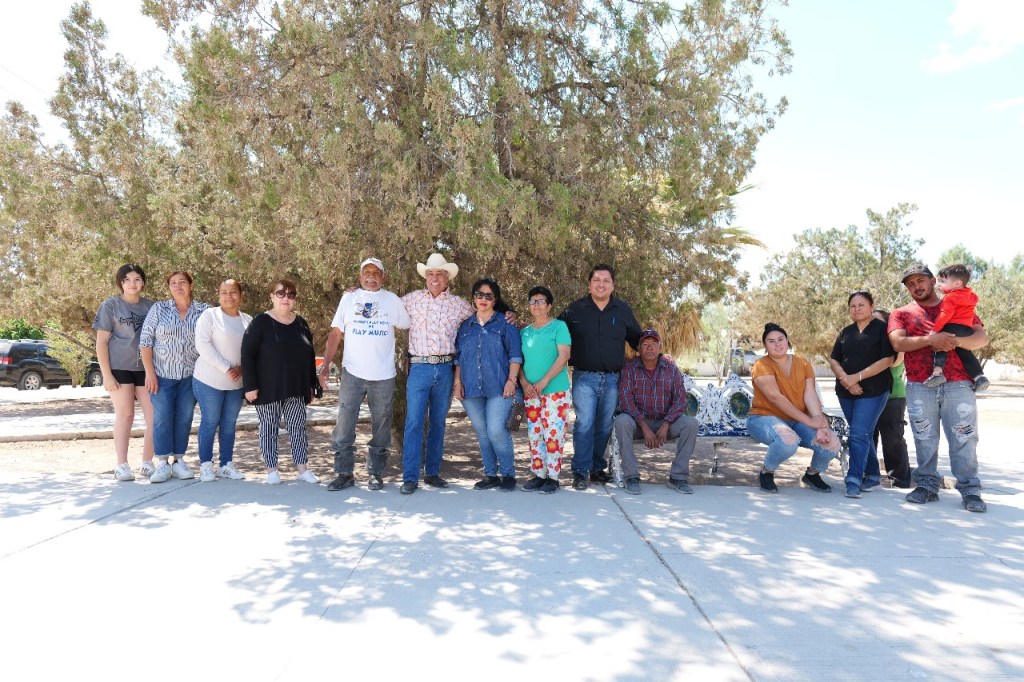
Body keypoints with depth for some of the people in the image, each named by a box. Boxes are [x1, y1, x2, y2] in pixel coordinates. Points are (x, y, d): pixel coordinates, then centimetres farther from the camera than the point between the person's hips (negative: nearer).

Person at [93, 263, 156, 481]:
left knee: (154, 416, 0)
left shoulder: (151, 306, 11)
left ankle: (147, 463, 14)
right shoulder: (110, 306, 0)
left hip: (146, 368, 3)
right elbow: (101, 342, -2)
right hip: (119, 367, -3)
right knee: (125, 415, 1)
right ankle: (122, 465, 11)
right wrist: (106, 374, -9)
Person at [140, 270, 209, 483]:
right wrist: (149, 372, -7)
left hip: (190, 375, 1)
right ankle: (162, 464, 6)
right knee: (162, 417, -1)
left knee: (184, 418, 6)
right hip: (162, 374, -1)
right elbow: (145, 341, -1)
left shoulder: (203, 311, 2)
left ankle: (179, 461, 16)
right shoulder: (159, 308, 1)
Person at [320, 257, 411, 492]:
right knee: (344, 425, -1)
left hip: (384, 375, 0)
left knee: (380, 427, 7)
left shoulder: (392, 300, 5)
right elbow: (336, 333, 5)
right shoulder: (349, 298, 5)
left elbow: (407, 326, 12)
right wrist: (326, 364, -4)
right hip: (352, 373, 0)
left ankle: (376, 473, 20)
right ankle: (345, 473, 11)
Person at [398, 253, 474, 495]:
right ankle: (410, 478, -1)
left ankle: (432, 473, 20)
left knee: (438, 423, 9)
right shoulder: (413, 298, 7)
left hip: (445, 369, 2)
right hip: (419, 368, -2)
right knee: (414, 423, -7)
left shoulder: (458, 304, 9)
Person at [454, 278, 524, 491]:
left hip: (498, 388, -4)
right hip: (471, 388, 4)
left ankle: (508, 474, 5)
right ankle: (490, 475, 20)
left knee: (496, 431, -12)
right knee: (482, 433, 9)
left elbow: (515, 355, 0)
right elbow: (458, 357, 15)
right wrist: (458, 382, 6)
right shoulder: (466, 326, 15)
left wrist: (512, 379, -9)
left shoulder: (505, 323, 4)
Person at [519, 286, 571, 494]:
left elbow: (563, 356, -11)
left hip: (555, 391, -5)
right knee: (534, 434, 7)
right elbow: (519, 360, 12)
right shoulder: (525, 332, 13)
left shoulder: (559, 326, -2)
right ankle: (538, 474, 16)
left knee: (553, 434, -4)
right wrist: (524, 383, -7)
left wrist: (543, 382, -16)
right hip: (530, 392, 5)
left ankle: (553, 477, 5)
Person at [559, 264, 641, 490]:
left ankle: (597, 468, 23)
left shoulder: (623, 310, 9)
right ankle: (580, 472, -1)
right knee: (584, 424, -9)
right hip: (584, 378, -3)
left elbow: (637, 339, 18)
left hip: (612, 379, 3)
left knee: (605, 426, 10)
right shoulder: (575, 309, 3)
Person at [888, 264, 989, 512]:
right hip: (919, 387, 0)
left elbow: (982, 337, 4)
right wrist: (930, 339, -18)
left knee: (964, 439, -1)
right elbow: (898, 342, -5)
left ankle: (969, 490, 5)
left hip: (958, 385, 0)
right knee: (924, 440, 5)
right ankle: (926, 485, 13)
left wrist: (957, 341, -15)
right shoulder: (901, 314, 12)